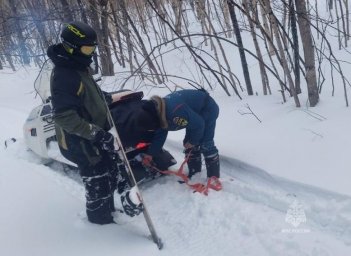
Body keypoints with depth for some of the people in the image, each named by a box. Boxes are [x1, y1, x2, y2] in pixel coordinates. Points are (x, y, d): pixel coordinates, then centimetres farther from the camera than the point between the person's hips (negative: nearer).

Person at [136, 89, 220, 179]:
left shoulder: (175, 113, -40)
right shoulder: (159, 114, -9)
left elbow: (198, 124, -29)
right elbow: (160, 135, 8)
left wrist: (192, 141, -11)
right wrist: (150, 154, 11)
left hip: (208, 109, -9)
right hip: (195, 111, 9)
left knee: (205, 145, -14)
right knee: (188, 142, 9)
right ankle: (194, 174, 20)